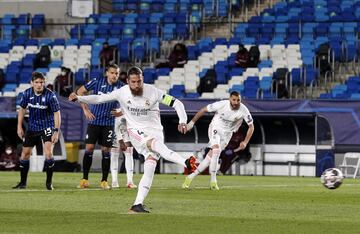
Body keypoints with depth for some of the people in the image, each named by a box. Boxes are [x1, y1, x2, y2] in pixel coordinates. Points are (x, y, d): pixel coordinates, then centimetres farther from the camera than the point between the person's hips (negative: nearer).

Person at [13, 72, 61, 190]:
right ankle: (23, 182, 20)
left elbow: (56, 113, -15)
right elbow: (22, 109, 7)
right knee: (25, 153, 6)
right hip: (32, 127, 4)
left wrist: (56, 132, -21)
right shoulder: (27, 93, -7)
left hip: (47, 126, -4)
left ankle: (49, 182, -5)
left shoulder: (50, 95, -19)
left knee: (48, 153, -20)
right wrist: (19, 127, 3)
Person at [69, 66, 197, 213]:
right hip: (136, 132, 0)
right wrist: (79, 98, -5)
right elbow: (99, 99, 4)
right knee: (156, 144, -33)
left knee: (150, 169, -13)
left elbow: (176, 103, -9)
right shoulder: (122, 93, -5)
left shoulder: (153, 92, -11)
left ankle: (138, 204, -12)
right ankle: (186, 163, -52)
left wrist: (182, 121, -24)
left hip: (154, 131, 0)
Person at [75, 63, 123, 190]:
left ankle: (104, 181, 9)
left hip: (109, 123, 1)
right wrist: (85, 109, -1)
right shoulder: (97, 82, -4)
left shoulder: (121, 87, -3)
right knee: (89, 148, -4)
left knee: (106, 151, 1)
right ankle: (84, 179, 5)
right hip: (94, 121, -1)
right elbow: (80, 91, 4)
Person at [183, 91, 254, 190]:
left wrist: (245, 142, -17)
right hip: (216, 128, -3)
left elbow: (251, 127, -7)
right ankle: (213, 181, -19)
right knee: (216, 149, -26)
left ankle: (192, 176, 3)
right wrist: (192, 122, -6)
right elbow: (204, 110, -11)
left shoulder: (243, 110, -19)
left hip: (227, 133, 3)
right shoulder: (222, 105, -24)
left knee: (212, 155, -5)